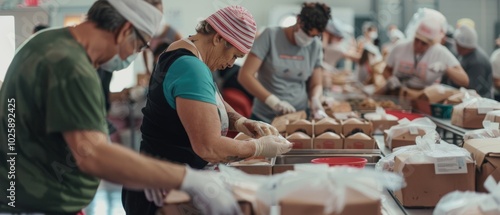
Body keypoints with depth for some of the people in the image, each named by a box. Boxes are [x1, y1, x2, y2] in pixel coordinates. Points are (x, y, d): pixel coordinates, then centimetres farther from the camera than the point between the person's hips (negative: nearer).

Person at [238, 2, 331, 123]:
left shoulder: (315, 46, 0)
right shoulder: (271, 36, -10)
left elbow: (316, 84, 8)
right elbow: (245, 76, -14)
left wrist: (315, 99, -15)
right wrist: (273, 101, -25)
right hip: (265, 119, -3)